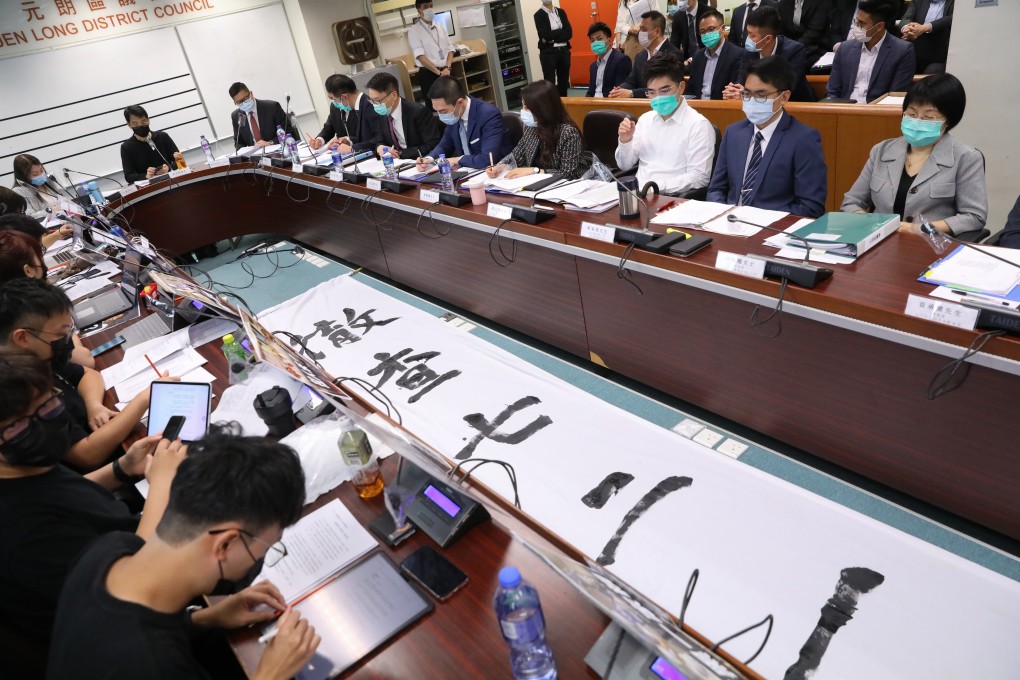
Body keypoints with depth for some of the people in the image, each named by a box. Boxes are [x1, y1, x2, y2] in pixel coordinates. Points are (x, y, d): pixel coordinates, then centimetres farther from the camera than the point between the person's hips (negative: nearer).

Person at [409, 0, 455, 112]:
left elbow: (450, 49, 8)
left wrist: (447, 68, -10)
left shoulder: (440, 27, 12)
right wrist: (438, 72, -19)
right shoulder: (414, 31, -4)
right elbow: (420, 56, -13)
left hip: (445, 72, 5)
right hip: (428, 74, -5)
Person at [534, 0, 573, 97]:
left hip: (564, 51, 4)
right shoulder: (539, 14, -1)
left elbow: (569, 33, 0)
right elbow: (545, 35, -14)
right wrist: (562, 31, -6)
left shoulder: (561, 12, 11)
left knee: (564, 82, 7)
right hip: (548, 52, -4)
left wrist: (553, 38, -12)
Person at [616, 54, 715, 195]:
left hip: (672, 198, -5)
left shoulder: (698, 125, -4)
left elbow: (699, 178, -12)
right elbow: (625, 165, 16)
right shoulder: (645, 118, 14)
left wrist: (656, 186, -20)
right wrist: (625, 141, -3)